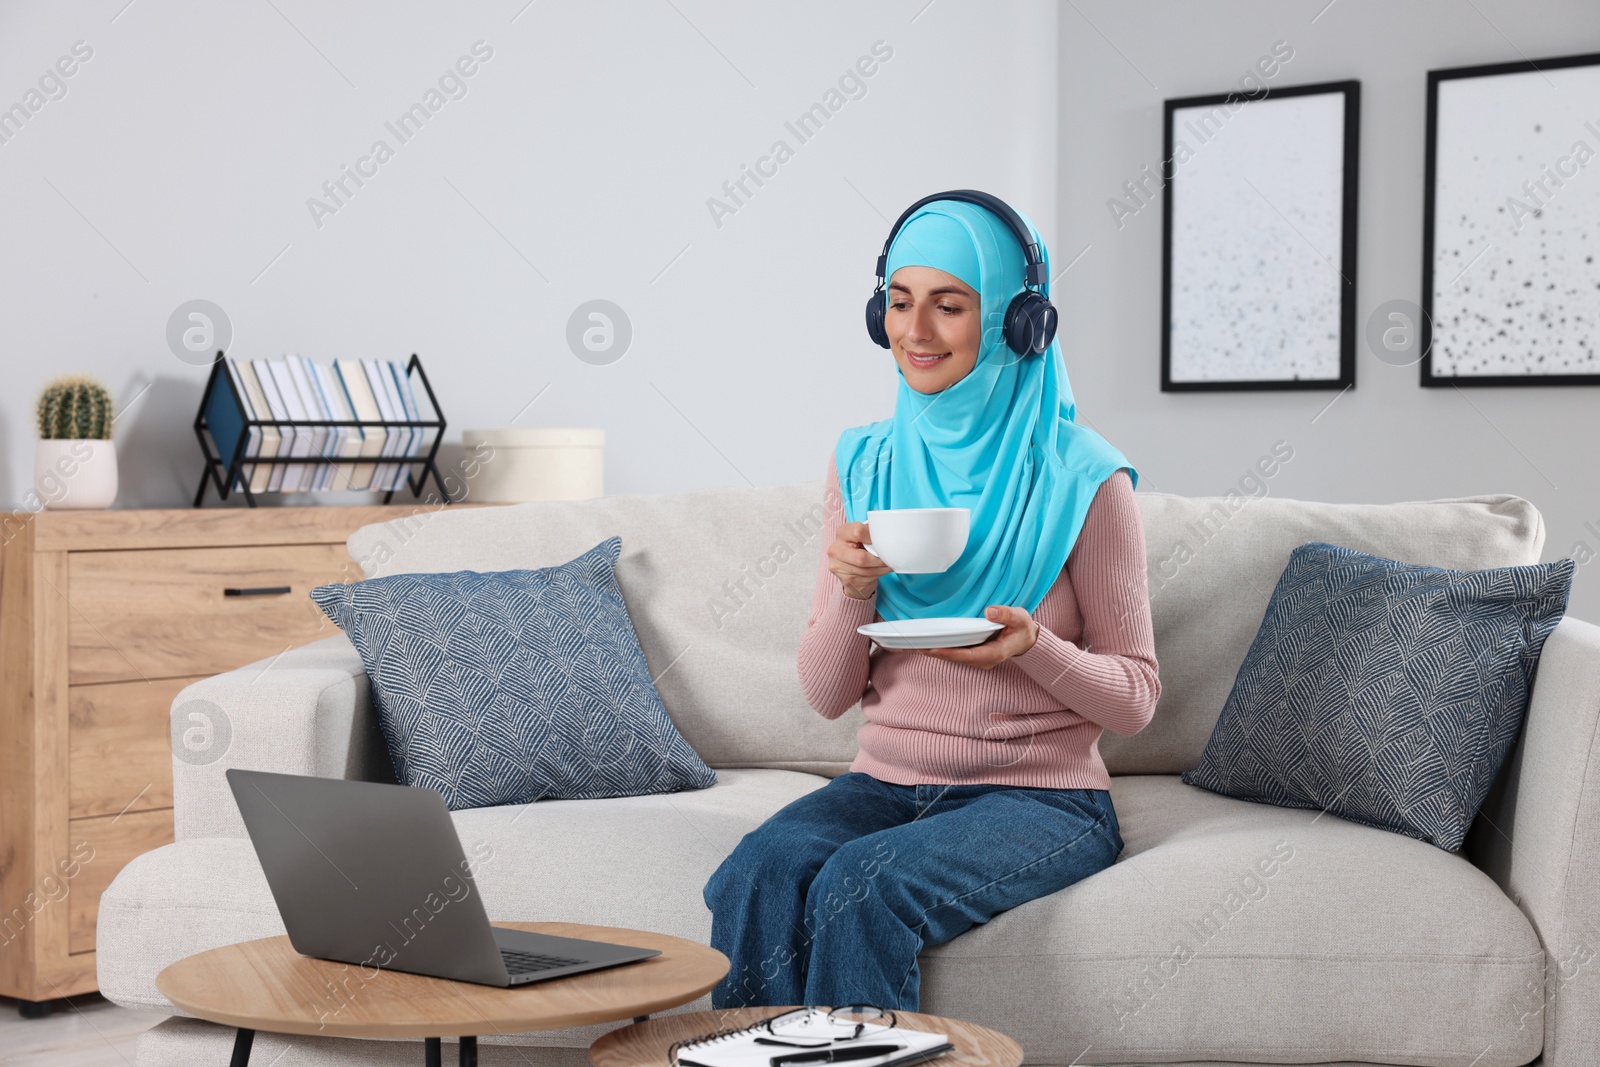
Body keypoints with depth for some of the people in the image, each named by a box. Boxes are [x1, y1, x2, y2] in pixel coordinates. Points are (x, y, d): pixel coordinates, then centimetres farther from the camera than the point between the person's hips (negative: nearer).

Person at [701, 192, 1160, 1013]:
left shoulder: (1082, 479, -5)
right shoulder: (863, 463, 7)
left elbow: (1134, 698, 0)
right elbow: (827, 696, 8)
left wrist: (1032, 648, -19)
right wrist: (852, 591, -12)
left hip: (1041, 798, -3)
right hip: (885, 783, 4)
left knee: (859, 888, -31)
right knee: (754, 879, -27)